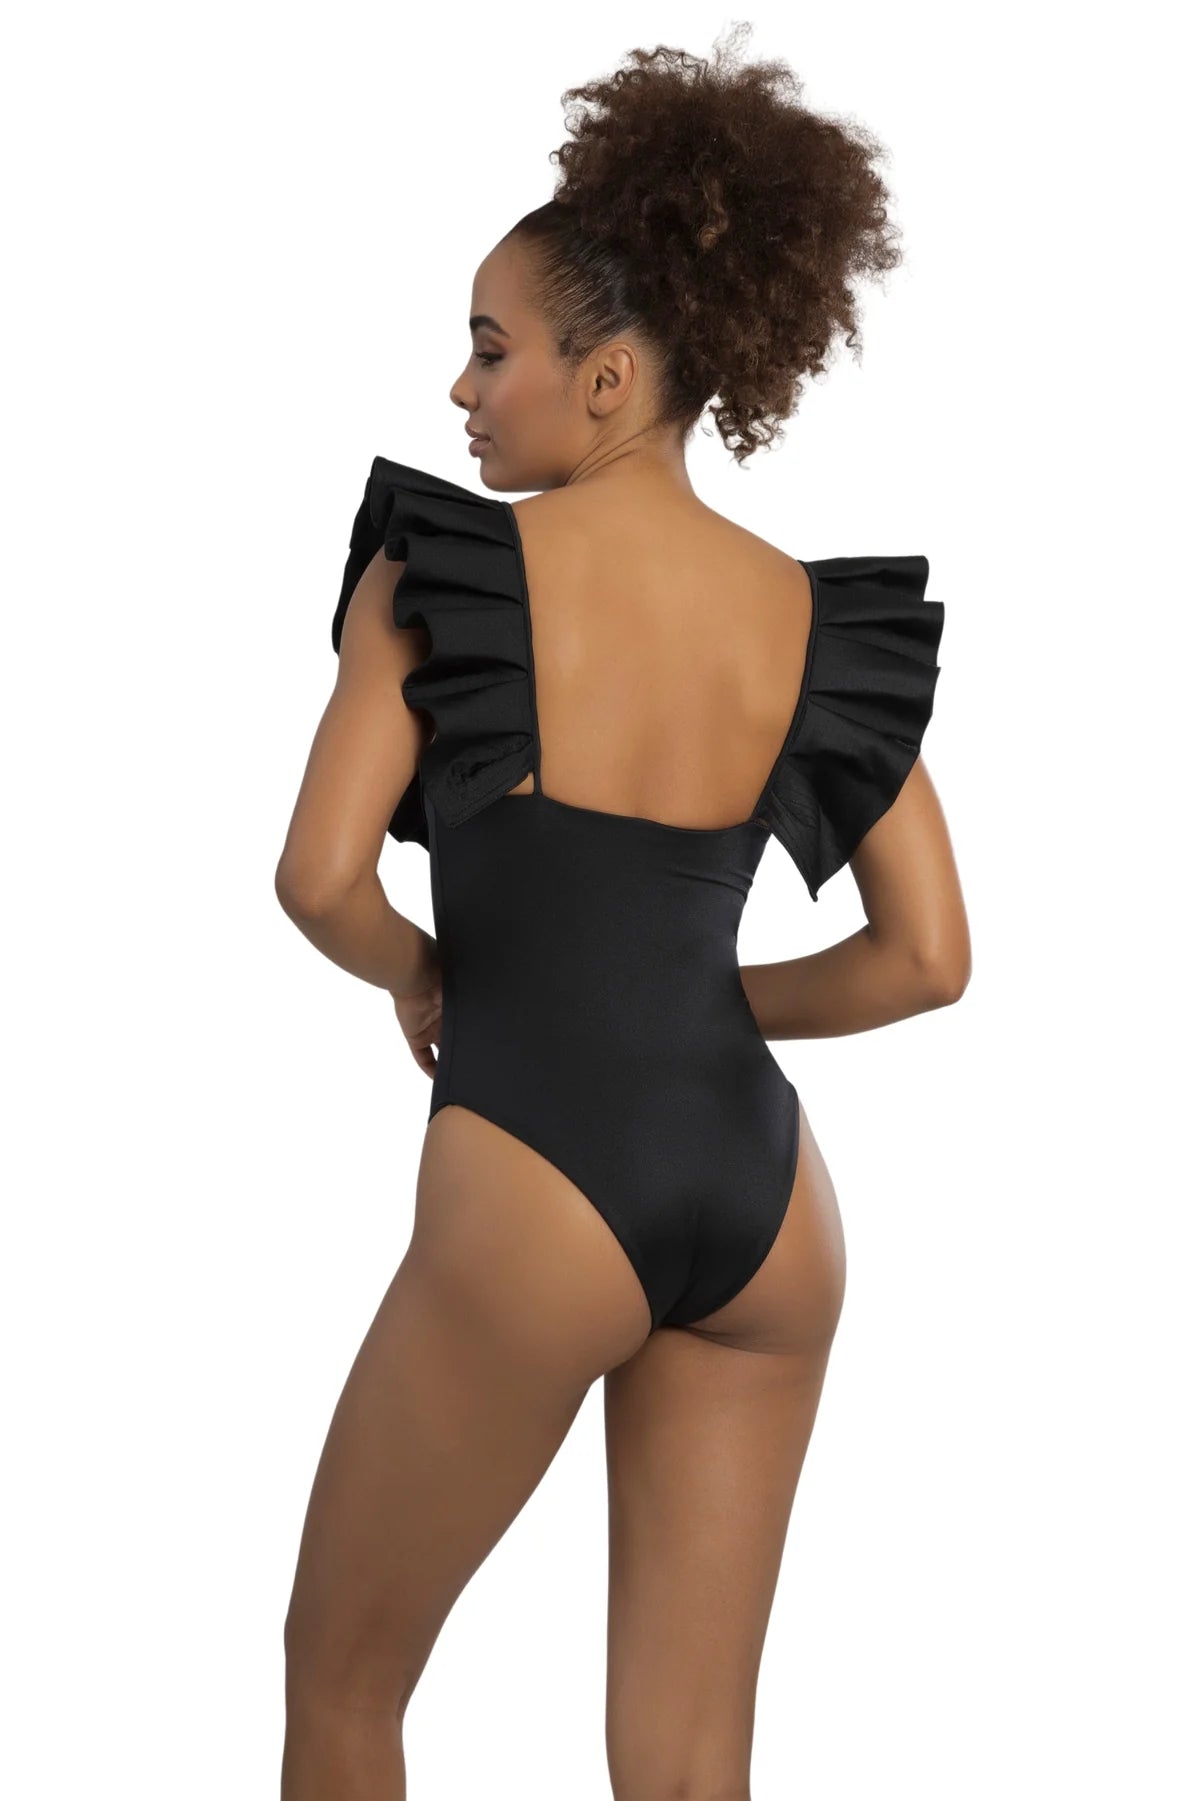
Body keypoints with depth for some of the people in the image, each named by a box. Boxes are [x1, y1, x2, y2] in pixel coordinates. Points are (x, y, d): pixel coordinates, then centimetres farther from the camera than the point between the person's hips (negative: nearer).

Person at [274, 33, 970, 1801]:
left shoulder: (448, 561, -6)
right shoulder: (820, 618, 6)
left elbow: (323, 876, -13)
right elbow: (927, 958, 5)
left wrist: (426, 981, 7)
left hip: (532, 1189, -5)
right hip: (761, 1192, 5)